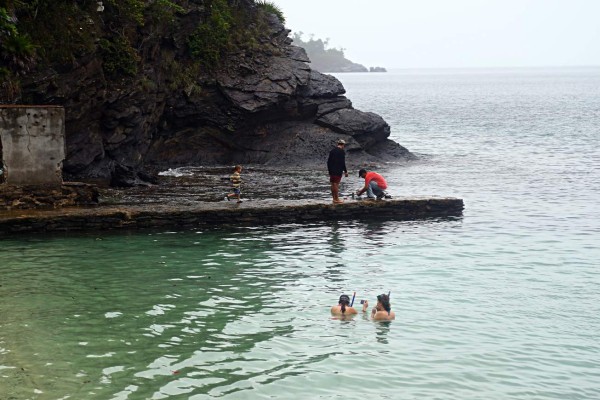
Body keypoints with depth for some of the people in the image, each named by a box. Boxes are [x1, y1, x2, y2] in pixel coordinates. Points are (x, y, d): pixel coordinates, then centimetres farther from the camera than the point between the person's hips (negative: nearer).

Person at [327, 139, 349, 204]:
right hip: (338, 171, -7)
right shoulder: (342, 151, -9)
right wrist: (345, 171, -6)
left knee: (333, 184, 10)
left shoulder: (332, 150, 13)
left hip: (332, 171, 7)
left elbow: (328, 161, 16)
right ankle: (336, 199, -4)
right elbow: (343, 162, -13)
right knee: (336, 184, -6)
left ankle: (334, 198, 15)